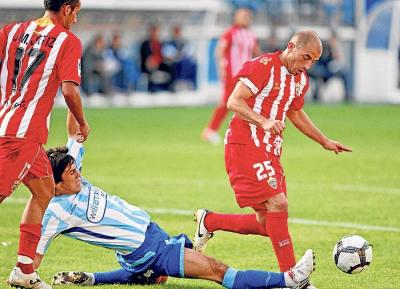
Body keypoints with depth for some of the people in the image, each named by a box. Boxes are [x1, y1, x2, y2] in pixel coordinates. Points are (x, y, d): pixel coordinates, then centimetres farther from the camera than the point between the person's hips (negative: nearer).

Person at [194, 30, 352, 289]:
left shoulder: (300, 80, 13)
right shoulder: (263, 66, -13)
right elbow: (234, 102, -17)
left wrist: (325, 142, 27)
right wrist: (264, 122, -30)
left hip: (270, 152, 9)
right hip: (245, 146, -9)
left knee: (267, 225, 6)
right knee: (278, 203, -20)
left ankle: (209, 222, 27)